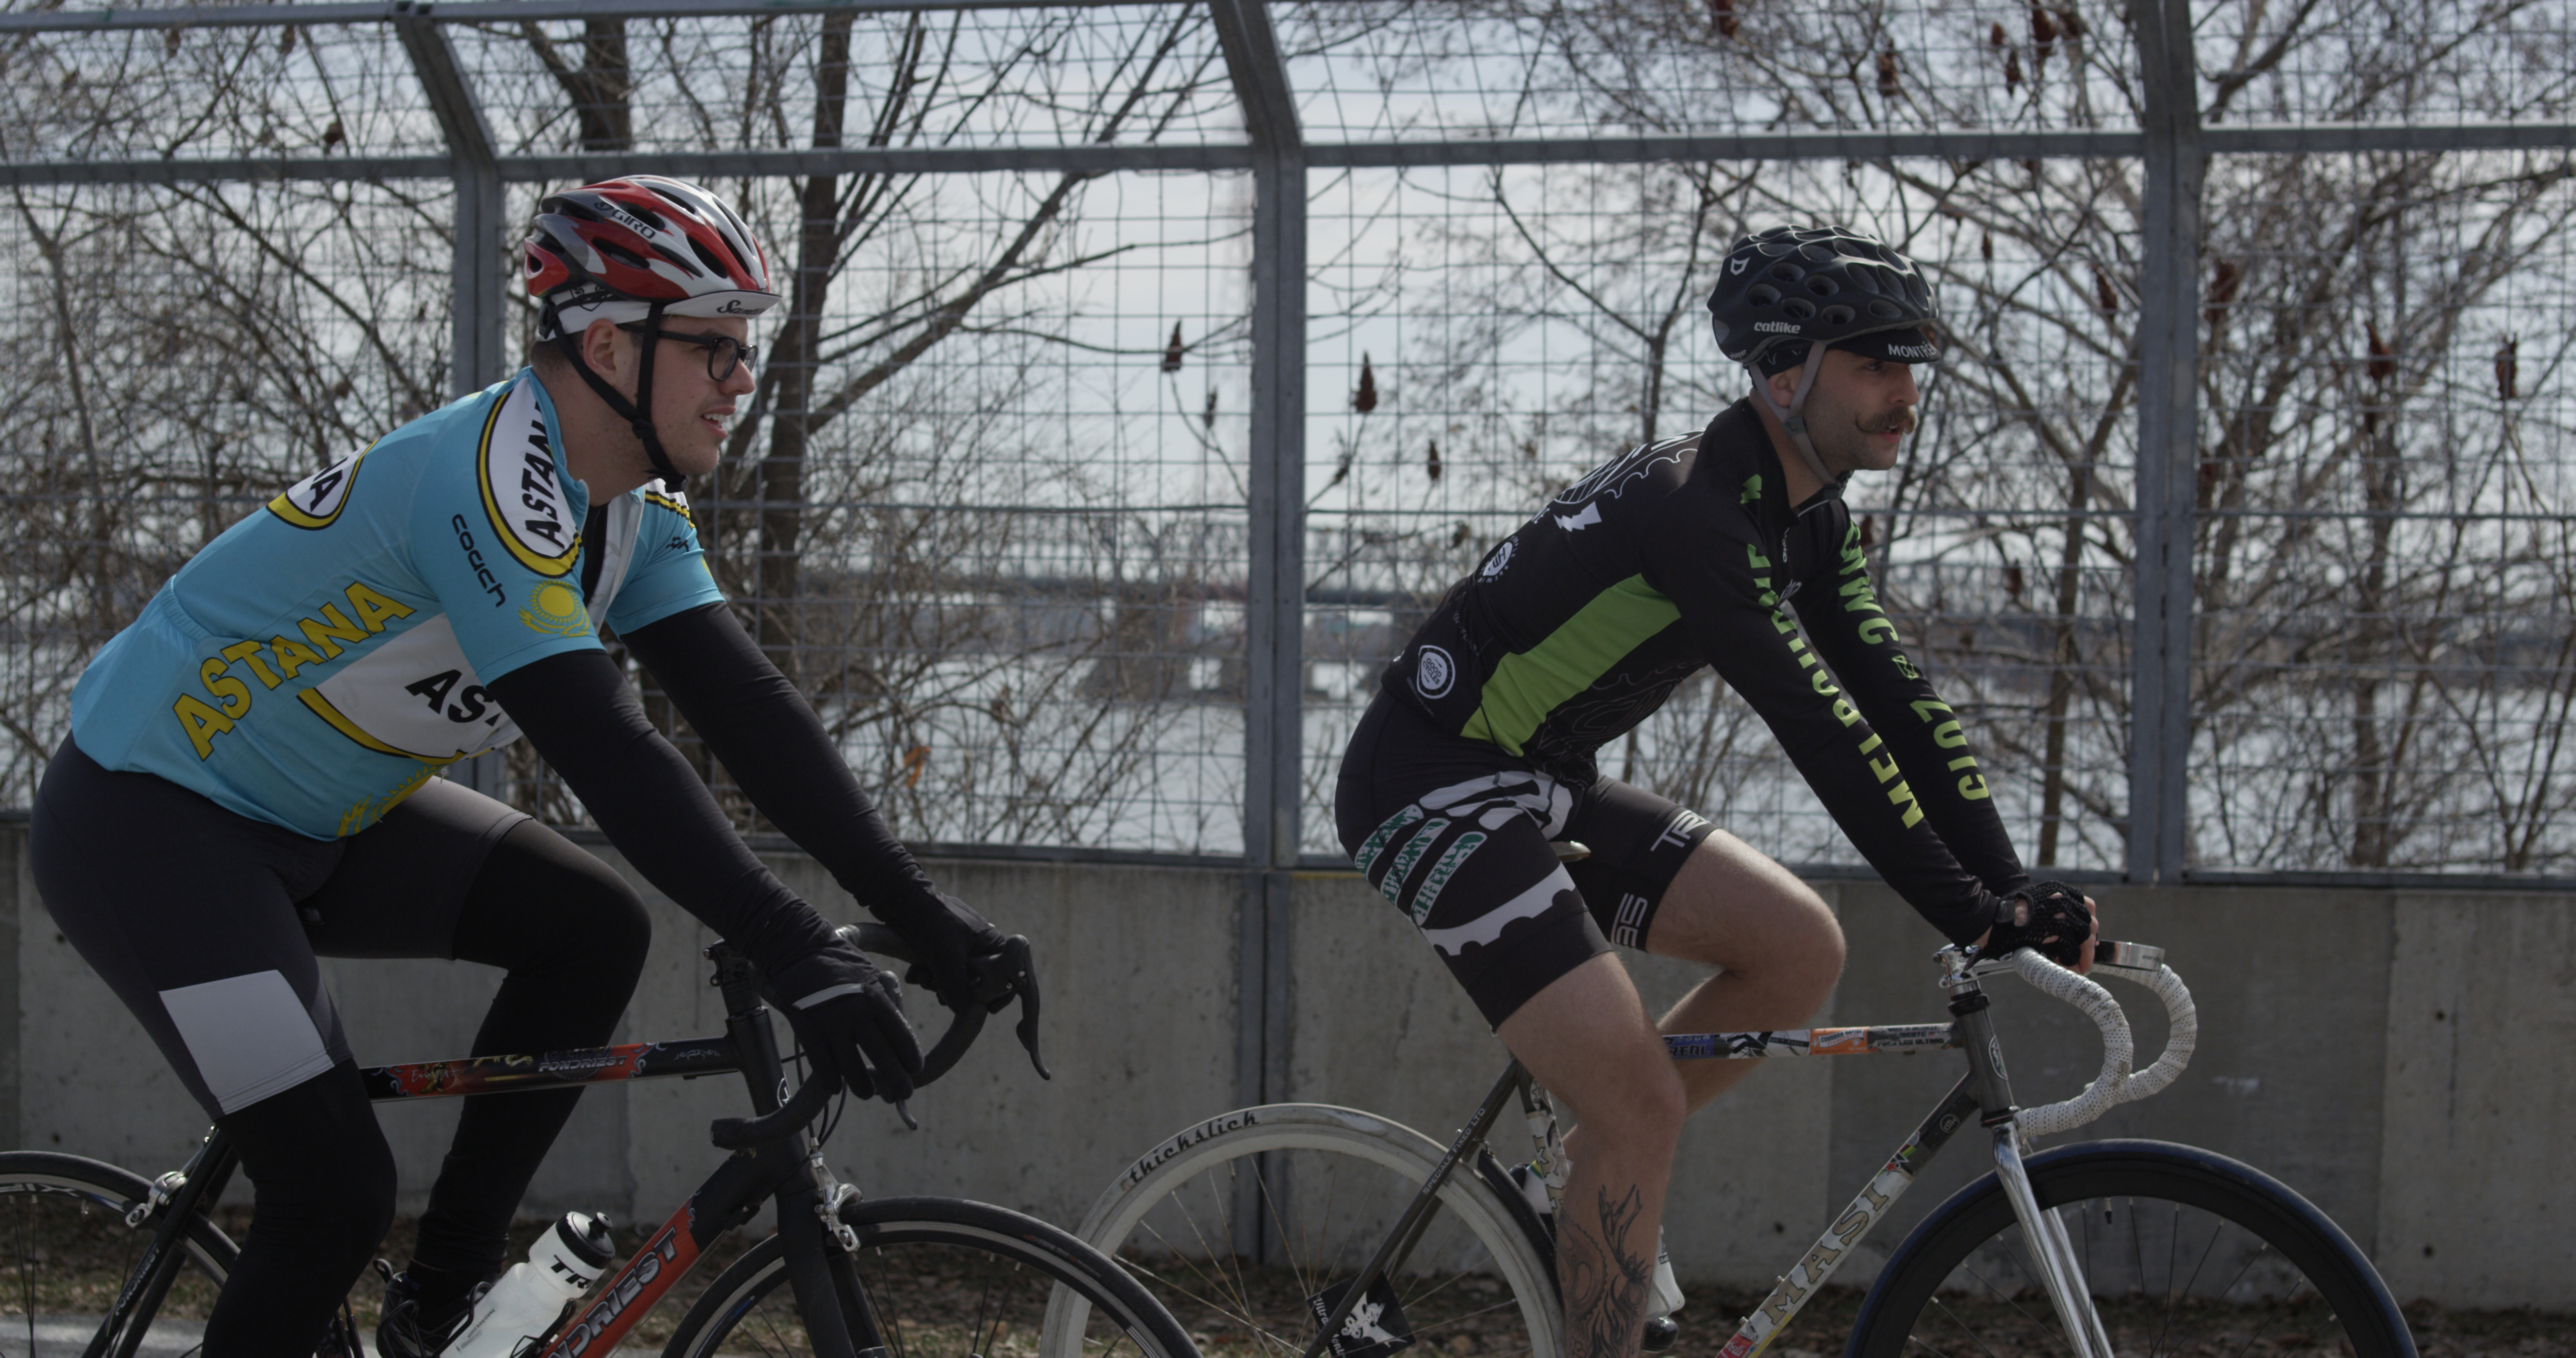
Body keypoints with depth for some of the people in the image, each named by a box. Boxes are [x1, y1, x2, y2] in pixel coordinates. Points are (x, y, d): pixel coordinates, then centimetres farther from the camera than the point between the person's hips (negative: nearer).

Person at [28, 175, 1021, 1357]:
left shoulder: (633, 506, 0)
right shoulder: (490, 477, -28)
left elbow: (745, 707, -5)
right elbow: (604, 748, -36)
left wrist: (923, 916, -13)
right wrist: (795, 952, -40)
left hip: (310, 819, 9)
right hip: (143, 818, -9)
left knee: (590, 928, -3)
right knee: (337, 1191, -15)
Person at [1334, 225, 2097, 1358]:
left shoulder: (1805, 520, 6)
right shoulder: (1690, 507, -25)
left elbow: (1895, 702, 3)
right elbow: (1821, 732, -29)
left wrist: (2017, 898, -6)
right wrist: (1971, 917, -29)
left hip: (1540, 786, 9)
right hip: (1432, 790, -9)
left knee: (1800, 948, 2)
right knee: (1644, 1104, -16)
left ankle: (1588, 1176, 15)